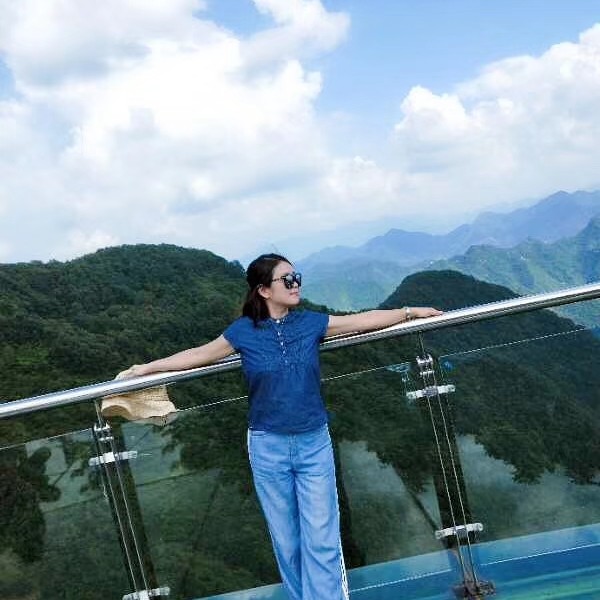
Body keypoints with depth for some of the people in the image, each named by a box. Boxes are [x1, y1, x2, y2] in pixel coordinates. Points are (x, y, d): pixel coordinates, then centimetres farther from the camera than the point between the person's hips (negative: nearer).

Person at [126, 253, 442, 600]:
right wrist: (147, 369, 9)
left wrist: (412, 311, 7)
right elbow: (199, 356, 5)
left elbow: (363, 321, 5)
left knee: (322, 538, 1)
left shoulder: (311, 323, -1)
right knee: (286, 539, 11)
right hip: (268, 447, 0)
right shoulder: (244, 331, -5)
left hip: (315, 443, 1)